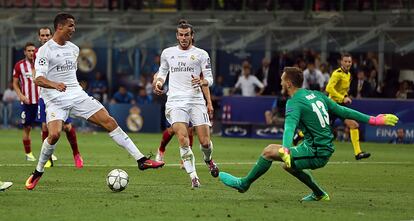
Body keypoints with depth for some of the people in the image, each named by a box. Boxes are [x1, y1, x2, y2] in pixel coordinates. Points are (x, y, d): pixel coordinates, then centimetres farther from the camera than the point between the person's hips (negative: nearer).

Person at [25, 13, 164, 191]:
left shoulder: (74, 49, 13)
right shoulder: (45, 50, -9)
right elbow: (38, 79, -20)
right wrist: (55, 85, -38)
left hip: (77, 95, 6)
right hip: (55, 100, -6)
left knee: (109, 121, -5)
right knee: (54, 134, -27)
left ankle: (141, 159, -4)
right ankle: (38, 172, -3)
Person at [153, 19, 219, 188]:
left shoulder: (201, 54, 7)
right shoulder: (167, 53, 14)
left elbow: (209, 79, 6)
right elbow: (162, 71, 29)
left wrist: (201, 82, -16)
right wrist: (159, 82, 7)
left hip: (196, 100, -1)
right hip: (175, 101, 1)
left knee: (205, 141, -4)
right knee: (183, 139, -19)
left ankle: (208, 160, 33)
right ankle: (193, 177, -16)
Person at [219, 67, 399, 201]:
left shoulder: (295, 103, -13)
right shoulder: (316, 95, 12)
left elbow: (290, 126, -32)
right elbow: (342, 111, 14)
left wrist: (286, 150, -49)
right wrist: (373, 120, 20)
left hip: (316, 152, -9)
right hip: (326, 150, 9)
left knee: (270, 151, -10)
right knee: (288, 165, 29)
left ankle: (244, 183, 0)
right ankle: (319, 194, 35)